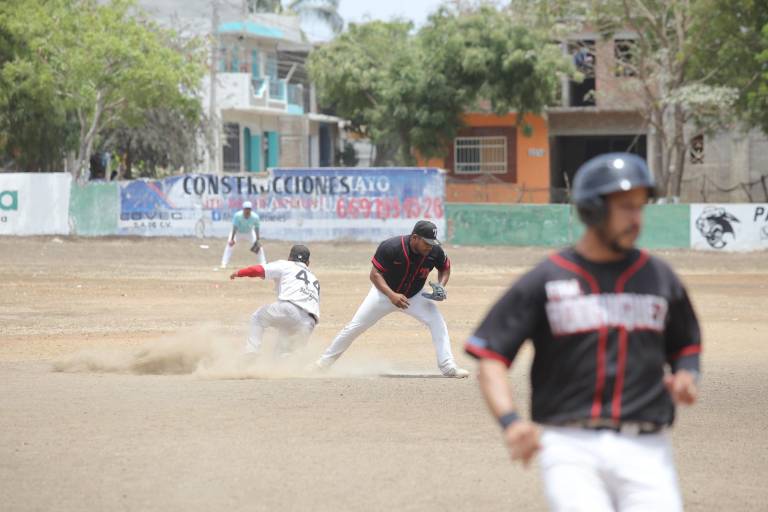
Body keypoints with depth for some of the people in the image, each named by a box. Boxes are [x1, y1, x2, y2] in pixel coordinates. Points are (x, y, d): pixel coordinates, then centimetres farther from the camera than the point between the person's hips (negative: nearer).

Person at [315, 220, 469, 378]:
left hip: (414, 296, 2)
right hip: (385, 292, -2)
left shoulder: (434, 251, -22)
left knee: (437, 322, -18)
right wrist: (392, 295, -40)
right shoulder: (390, 247, -32)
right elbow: (375, 274, -26)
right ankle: (327, 359, 19)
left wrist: (441, 286, -20)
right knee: (355, 326, 1)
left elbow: (445, 268, 0)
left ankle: (448, 368, -14)